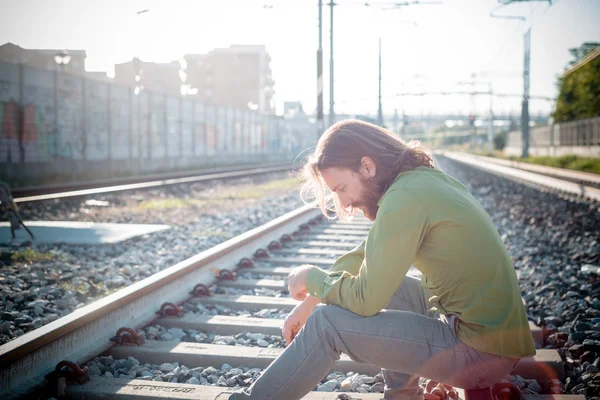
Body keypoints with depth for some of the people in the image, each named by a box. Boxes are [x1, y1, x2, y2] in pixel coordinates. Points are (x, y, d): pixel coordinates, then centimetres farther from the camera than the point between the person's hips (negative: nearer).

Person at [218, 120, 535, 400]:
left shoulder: (404, 199, -20)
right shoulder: (425, 178, 9)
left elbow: (365, 300, -18)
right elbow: (364, 256, 17)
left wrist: (311, 279, -1)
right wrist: (309, 302, 15)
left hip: (480, 351, -9)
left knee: (326, 323, -7)